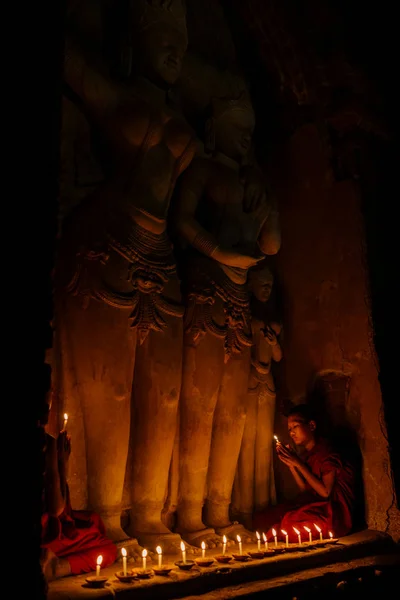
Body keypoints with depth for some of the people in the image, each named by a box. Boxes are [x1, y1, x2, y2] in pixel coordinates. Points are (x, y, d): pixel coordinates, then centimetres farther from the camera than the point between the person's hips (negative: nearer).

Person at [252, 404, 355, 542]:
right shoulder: (306, 455, 9)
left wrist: (298, 464, -16)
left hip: (332, 513, -7)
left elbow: (325, 492, -19)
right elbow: (305, 491, 7)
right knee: (261, 519, -11)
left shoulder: (326, 452, -12)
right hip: (312, 507, 7)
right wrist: (290, 464, -2)